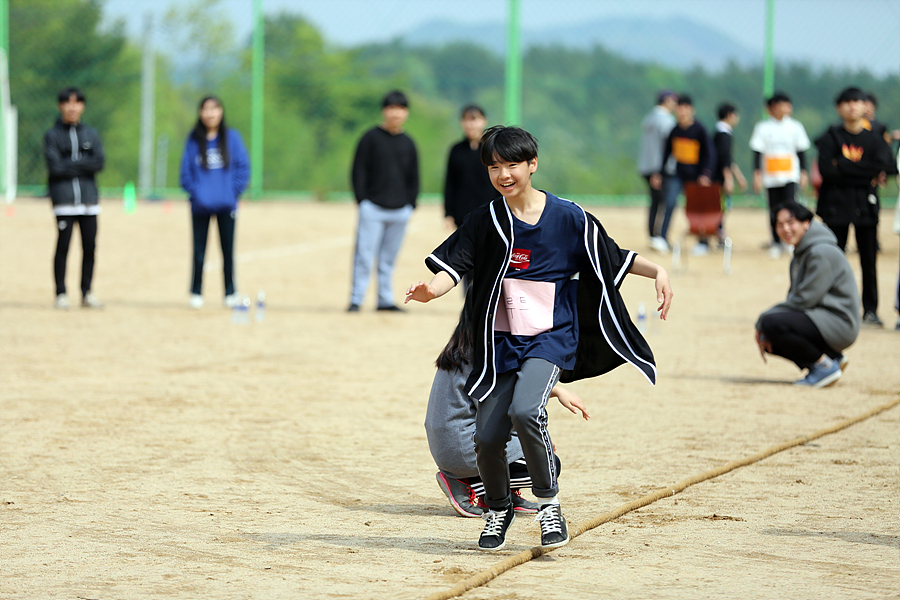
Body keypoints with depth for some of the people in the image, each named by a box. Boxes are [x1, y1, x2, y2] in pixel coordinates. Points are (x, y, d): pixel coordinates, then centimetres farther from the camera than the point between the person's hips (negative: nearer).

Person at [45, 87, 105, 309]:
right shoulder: (52, 135, 5)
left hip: (89, 196, 3)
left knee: (90, 246, 0)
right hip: (64, 197, -3)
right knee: (63, 245, -7)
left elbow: (99, 162, 1)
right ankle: (61, 294, -1)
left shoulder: (91, 134, 15)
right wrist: (84, 164, -4)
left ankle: (87, 293, 9)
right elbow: (55, 166, -7)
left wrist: (71, 165, -7)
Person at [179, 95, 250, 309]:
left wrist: (234, 192, -4)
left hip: (226, 204, 0)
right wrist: (194, 192, -6)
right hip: (200, 206, 0)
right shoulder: (194, 139, 3)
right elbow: (186, 170, 5)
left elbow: (243, 167, 3)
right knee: (198, 251, 2)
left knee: (228, 250, 3)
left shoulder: (232, 137, 2)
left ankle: (230, 293, 12)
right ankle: (196, 293, 9)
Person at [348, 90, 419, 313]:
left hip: (400, 211, 4)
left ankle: (385, 300, 12)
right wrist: (362, 200, -7)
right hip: (373, 208, -4)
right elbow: (358, 171, 1)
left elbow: (413, 177, 18)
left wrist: (410, 204, 7)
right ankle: (356, 300, -5)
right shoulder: (371, 138, 1)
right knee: (364, 257, -8)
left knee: (389, 259, 6)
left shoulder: (408, 143, 13)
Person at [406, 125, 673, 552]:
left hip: (551, 338, -3)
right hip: (500, 342, 3)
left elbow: (613, 258, 5)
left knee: (525, 411, -27)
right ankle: (498, 509, 27)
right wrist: (431, 290, -27)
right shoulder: (485, 221, 0)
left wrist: (657, 271, -9)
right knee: (487, 436, -3)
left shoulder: (567, 217, -3)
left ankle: (549, 503, -7)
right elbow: (454, 266, -6)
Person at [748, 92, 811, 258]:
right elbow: (757, 152, 3)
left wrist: (804, 173, 7)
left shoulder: (795, 127, 6)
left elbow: (801, 151, 11)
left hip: (791, 176, 0)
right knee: (774, 211, 2)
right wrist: (757, 174, -3)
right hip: (770, 176, 0)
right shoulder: (762, 128, 2)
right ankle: (776, 243, 11)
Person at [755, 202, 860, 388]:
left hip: (838, 323, -10)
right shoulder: (799, 256, 15)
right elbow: (793, 299, 13)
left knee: (772, 323, -25)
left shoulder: (821, 253, -17)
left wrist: (764, 319, -12)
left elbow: (803, 300, -19)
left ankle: (824, 365, -12)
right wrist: (763, 327, -2)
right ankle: (833, 358, 11)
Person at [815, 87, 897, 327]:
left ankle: (870, 310, 6)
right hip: (836, 205, -1)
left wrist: (843, 166, -12)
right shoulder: (831, 137, 2)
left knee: (869, 260, -1)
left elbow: (884, 167, -9)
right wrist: (866, 174, -10)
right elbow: (826, 170, -11)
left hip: (866, 205, 1)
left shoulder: (874, 139, 7)